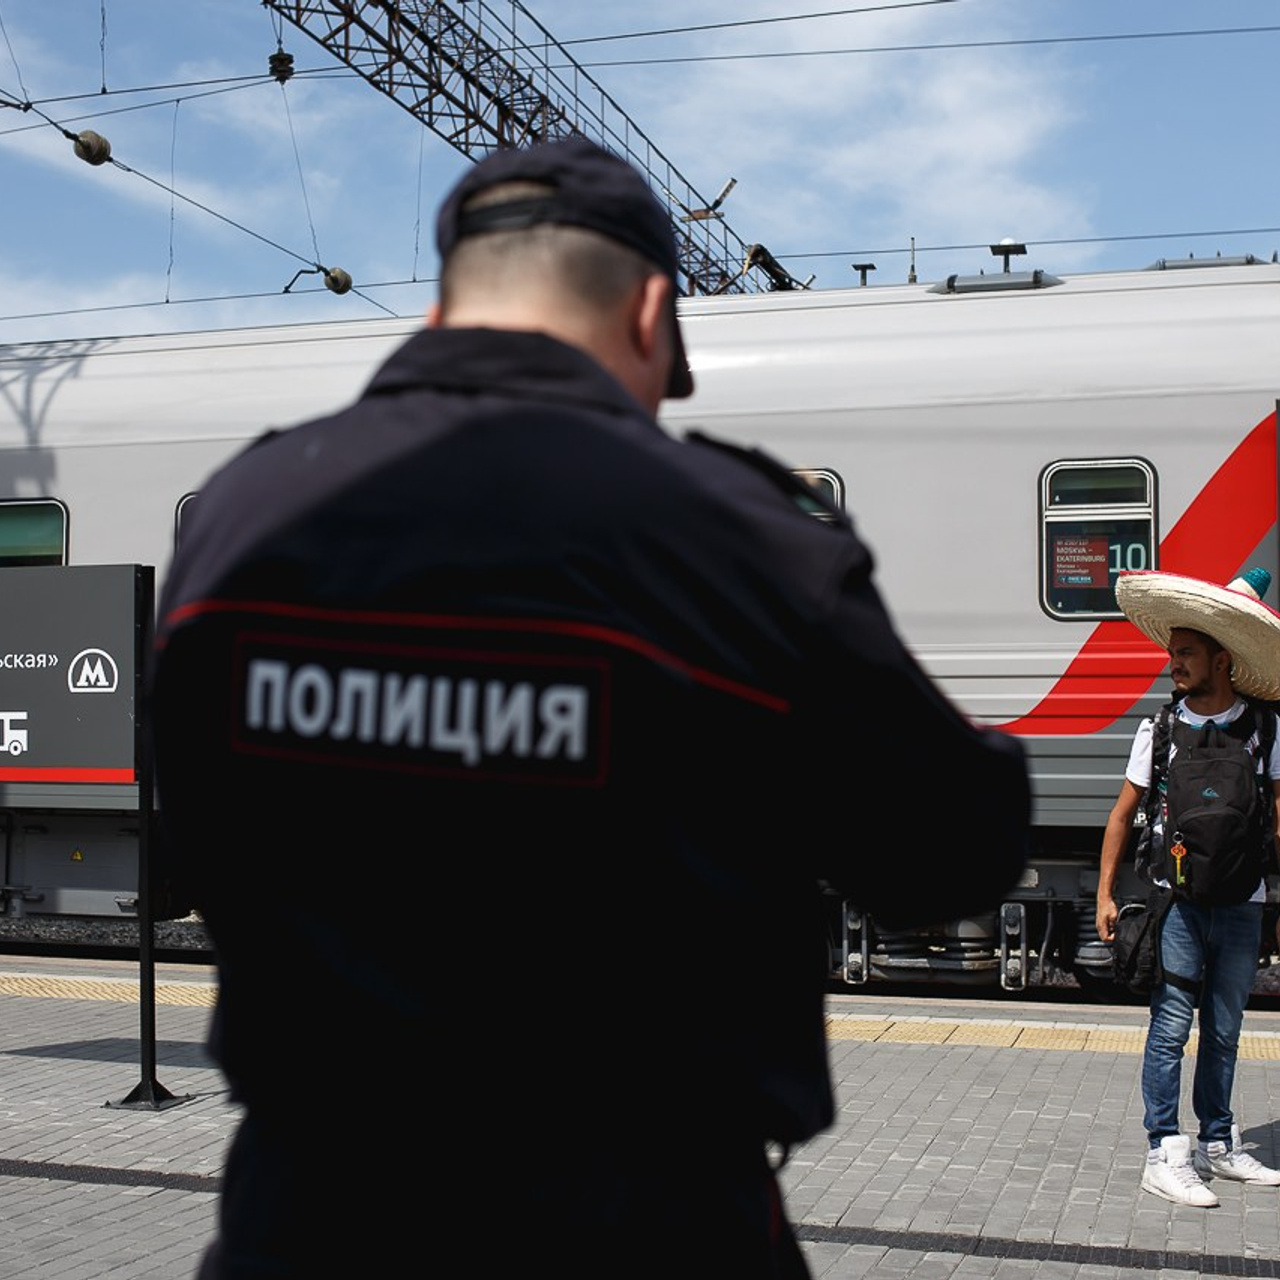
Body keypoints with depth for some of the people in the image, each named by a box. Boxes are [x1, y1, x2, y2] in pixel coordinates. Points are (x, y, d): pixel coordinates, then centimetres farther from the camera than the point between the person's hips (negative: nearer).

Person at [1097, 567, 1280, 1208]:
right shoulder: (1159, 729, 0)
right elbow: (1123, 814, 7)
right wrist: (1106, 894, 4)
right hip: (1175, 902, -1)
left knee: (1223, 1031, 12)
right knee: (1171, 1025, -5)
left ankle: (1217, 1146, 26)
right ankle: (1165, 1156, 2)